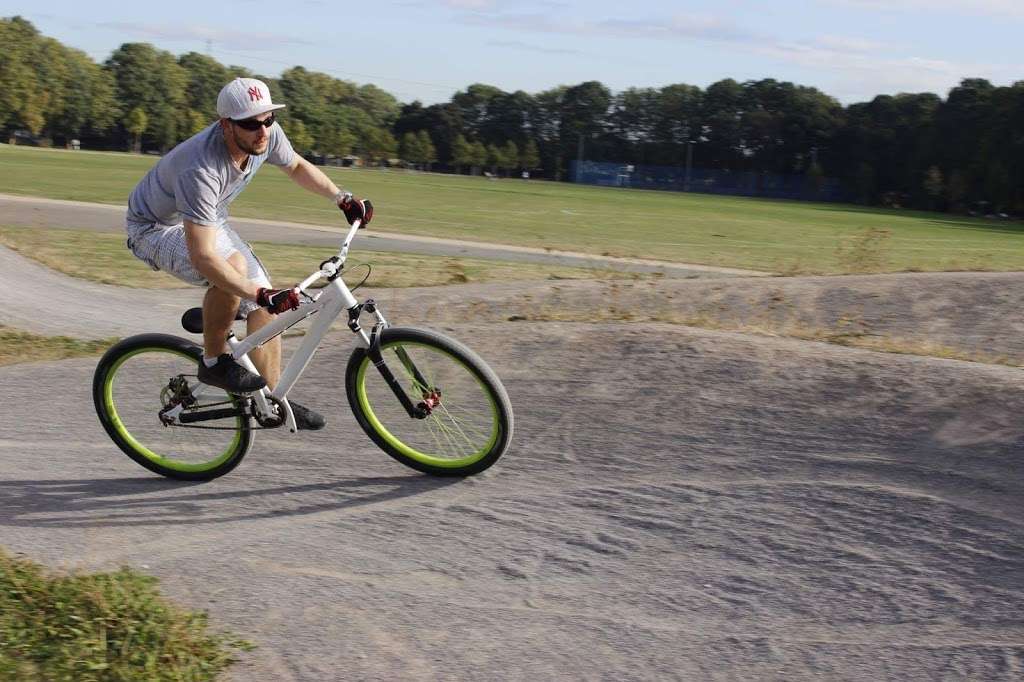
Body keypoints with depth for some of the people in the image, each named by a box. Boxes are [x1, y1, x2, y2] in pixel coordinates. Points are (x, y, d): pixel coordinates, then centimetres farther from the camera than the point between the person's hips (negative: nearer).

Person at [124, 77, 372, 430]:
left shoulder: (267, 135, -20)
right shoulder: (201, 170, -41)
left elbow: (296, 166, 6)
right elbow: (203, 257, -44)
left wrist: (342, 197, -1)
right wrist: (262, 293, -48)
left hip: (207, 219, 8)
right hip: (156, 227, -8)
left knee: (264, 300, -3)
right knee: (233, 266, -35)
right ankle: (214, 362, -15)